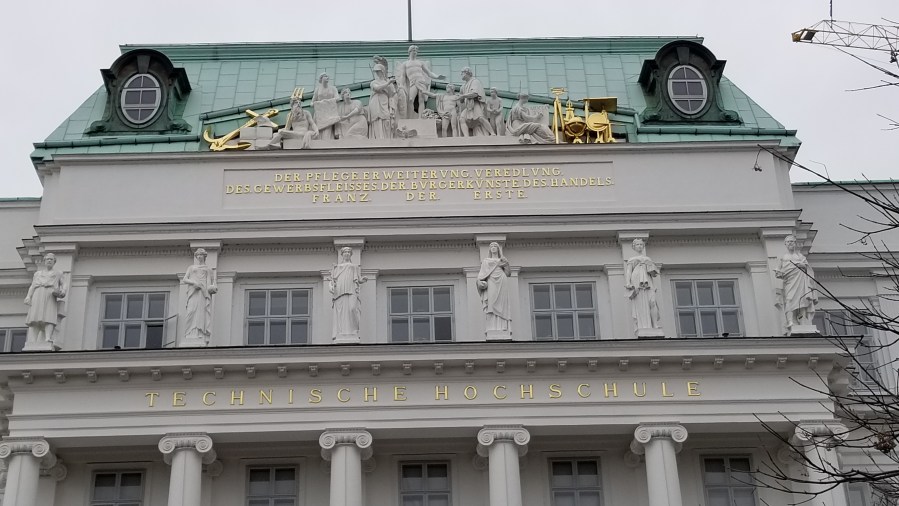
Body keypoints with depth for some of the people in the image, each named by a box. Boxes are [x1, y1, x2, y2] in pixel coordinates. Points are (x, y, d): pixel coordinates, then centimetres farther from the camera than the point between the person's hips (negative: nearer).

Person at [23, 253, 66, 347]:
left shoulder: (58, 274, 27)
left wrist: (63, 291, -6)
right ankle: (32, 342, -31)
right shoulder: (37, 274, 29)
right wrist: (28, 297, -1)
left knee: (49, 317, -24)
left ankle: (48, 339, -44)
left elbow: (63, 284, 19)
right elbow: (32, 286, 18)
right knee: (35, 319, -17)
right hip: (37, 296, 1)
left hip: (50, 297, -1)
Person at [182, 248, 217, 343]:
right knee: (192, 311, -19)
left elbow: (213, 281, 18)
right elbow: (184, 280, 10)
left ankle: (203, 337, -25)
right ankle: (191, 336, -27)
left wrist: (214, 287, -7)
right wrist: (194, 282, -10)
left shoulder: (209, 269, 24)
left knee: (204, 313, -15)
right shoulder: (191, 268, 23)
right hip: (194, 292, 0)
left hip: (205, 292, 0)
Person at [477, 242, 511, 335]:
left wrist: (506, 265, -2)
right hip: (491, 284, -1)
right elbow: (482, 273, 11)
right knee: (491, 306, -17)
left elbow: (508, 274, 13)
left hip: (502, 284, 1)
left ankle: (503, 330, -22)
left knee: (502, 308, -13)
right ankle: (492, 331, -27)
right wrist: (480, 281, -9)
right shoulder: (485, 261, 25)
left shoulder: (503, 260, 26)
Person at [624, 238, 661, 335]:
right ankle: (642, 329, -23)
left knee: (652, 302, -21)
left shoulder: (648, 259, 28)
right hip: (637, 283, -2)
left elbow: (653, 274, 22)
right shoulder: (631, 260, 22)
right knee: (640, 306, -14)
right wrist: (628, 284, -9)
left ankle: (656, 328, -27)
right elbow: (628, 272, 8)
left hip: (648, 283, 2)